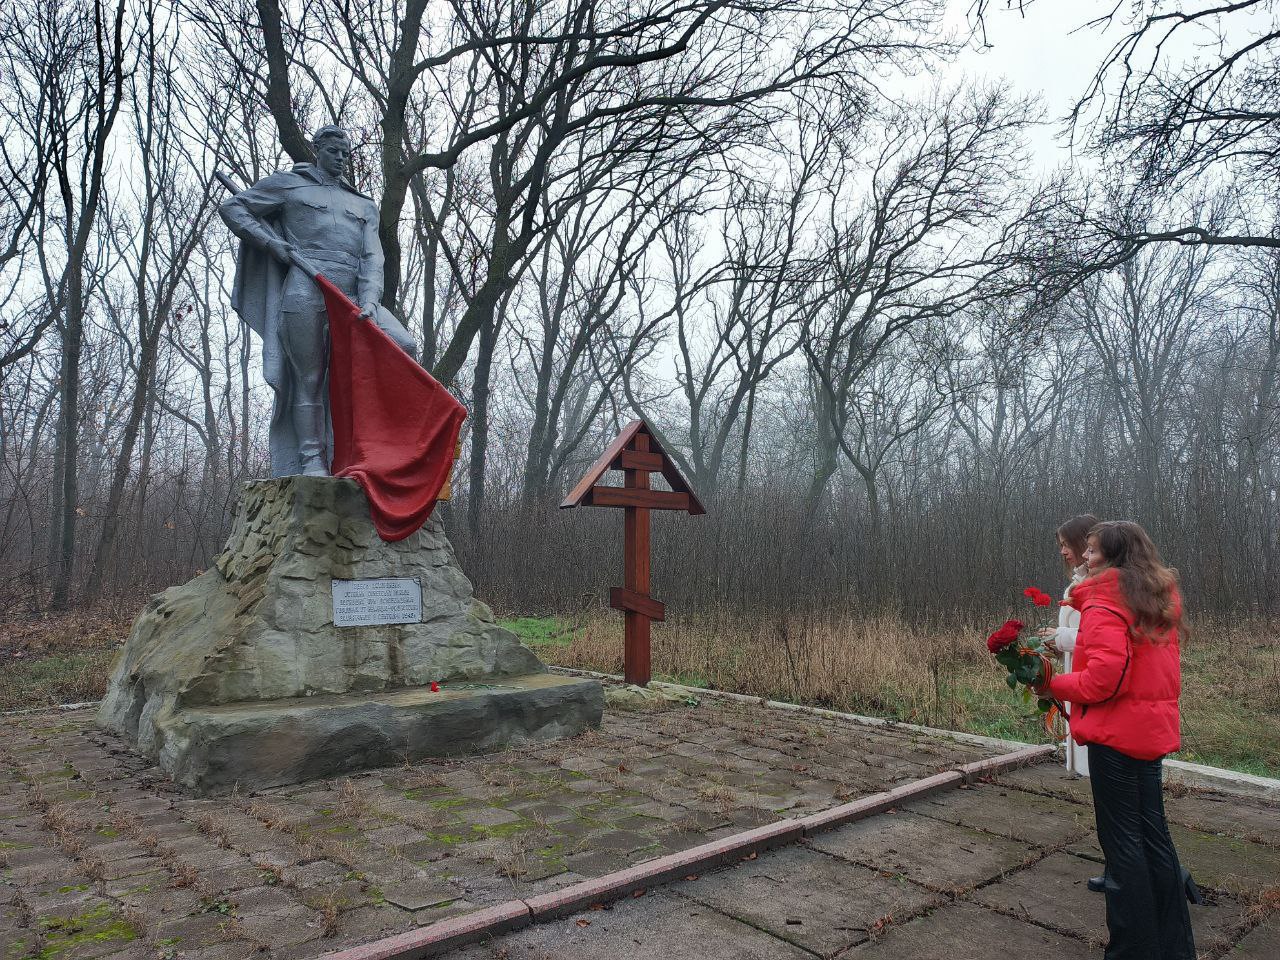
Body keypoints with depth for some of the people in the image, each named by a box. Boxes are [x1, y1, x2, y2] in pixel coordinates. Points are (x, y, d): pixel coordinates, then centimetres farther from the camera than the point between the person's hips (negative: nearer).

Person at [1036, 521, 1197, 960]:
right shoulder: (1162, 597, 11)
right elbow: (1148, 664, 14)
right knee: (1152, 832, 18)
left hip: (1115, 731, -8)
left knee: (1122, 841, 2)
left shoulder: (1104, 599, -15)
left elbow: (1103, 677, -23)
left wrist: (1053, 685, -8)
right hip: (1155, 726, 8)